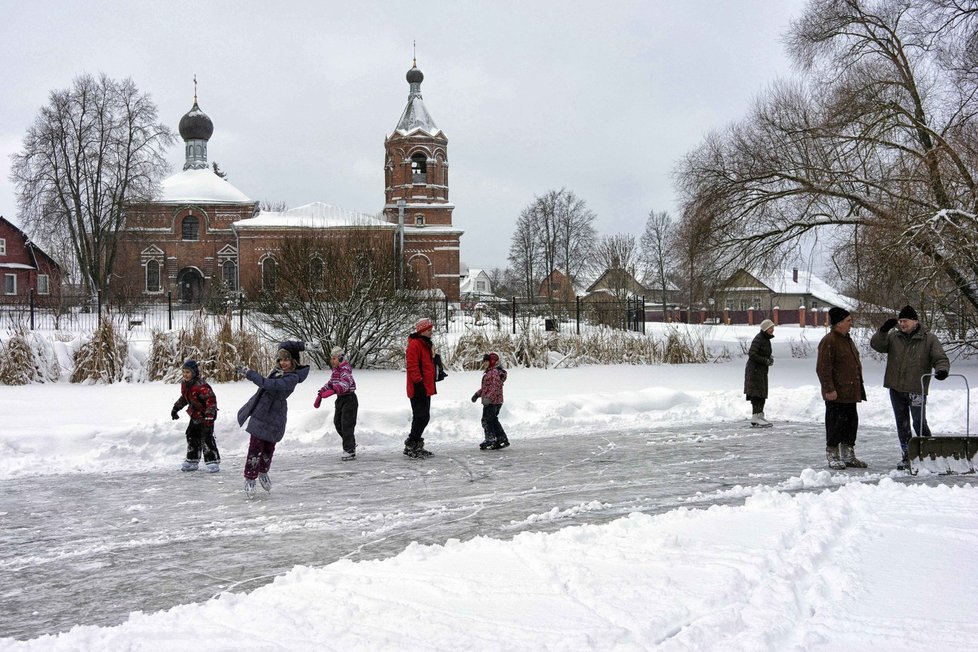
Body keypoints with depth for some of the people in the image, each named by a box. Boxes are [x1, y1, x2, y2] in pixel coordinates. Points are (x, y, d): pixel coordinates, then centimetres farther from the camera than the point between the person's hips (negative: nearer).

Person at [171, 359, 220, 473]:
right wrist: (176, 408, 24)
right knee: (192, 437, 12)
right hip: (195, 416, 9)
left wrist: (209, 415, -36)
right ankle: (192, 460, 22)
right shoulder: (185, 384, 4)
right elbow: (184, 397, 22)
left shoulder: (201, 385, -26)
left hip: (205, 416, -9)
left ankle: (213, 461, -7)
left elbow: (211, 400, -30)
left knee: (207, 438, -12)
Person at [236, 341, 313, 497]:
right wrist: (302, 346, 2)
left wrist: (250, 373, -23)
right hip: (260, 411, 5)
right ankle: (249, 479, 6)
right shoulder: (280, 369, 5)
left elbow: (271, 384, -28)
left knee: (268, 447, 10)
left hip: (274, 416, -5)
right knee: (255, 446, 0)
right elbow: (283, 346, 12)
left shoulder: (292, 377, -17)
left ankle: (263, 472, 34)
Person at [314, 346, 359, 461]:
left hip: (349, 399, -9)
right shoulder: (336, 370, 10)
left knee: (347, 425, -11)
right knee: (337, 422, 12)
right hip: (340, 399, 9)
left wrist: (333, 391, -53)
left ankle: (350, 451, -8)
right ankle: (351, 443, 29)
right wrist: (320, 395, 15)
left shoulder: (345, 370, -20)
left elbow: (345, 383, -38)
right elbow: (330, 383, 21)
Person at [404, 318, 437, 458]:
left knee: (424, 417, 13)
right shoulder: (414, 344, -13)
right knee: (421, 417, -10)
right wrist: (418, 383, -23)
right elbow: (412, 366, -20)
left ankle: (416, 445, 20)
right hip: (418, 389, -10)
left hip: (426, 389, 10)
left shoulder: (426, 345, 19)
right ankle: (411, 446, -5)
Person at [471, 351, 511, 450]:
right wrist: (477, 394, 23)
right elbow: (485, 387, 29)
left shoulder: (495, 372, -16)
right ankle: (502, 439, 16)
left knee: (486, 420, -7)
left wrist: (489, 398, -31)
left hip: (493, 401, -11)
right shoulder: (489, 373, 19)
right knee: (493, 420, 13)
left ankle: (490, 439, -4)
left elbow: (496, 387, -25)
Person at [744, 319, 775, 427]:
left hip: (762, 370, 10)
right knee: (756, 393, -10)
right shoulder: (758, 339, -16)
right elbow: (752, 354, -22)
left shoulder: (766, 339, 13)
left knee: (763, 394, 13)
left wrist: (769, 358, 5)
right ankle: (755, 418, -10)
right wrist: (766, 360, -17)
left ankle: (760, 416, 21)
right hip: (754, 369, -10)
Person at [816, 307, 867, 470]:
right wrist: (829, 389, -22)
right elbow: (823, 368, -19)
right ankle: (832, 456, 7)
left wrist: (859, 388, 24)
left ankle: (848, 455, 22)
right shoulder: (829, 341, -15)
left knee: (851, 422, 12)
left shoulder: (847, 339, 16)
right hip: (836, 395, -9)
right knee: (835, 423, -3)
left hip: (850, 393, 9)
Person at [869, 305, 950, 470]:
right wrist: (883, 330, -15)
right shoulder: (893, 337, 7)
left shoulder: (929, 339, -2)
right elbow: (876, 344, 0)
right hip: (896, 388, 4)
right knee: (902, 425, 10)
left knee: (919, 423, -5)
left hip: (916, 389, -4)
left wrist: (942, 370, -27)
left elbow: (940, 358, -6)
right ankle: (907, 456, 19)